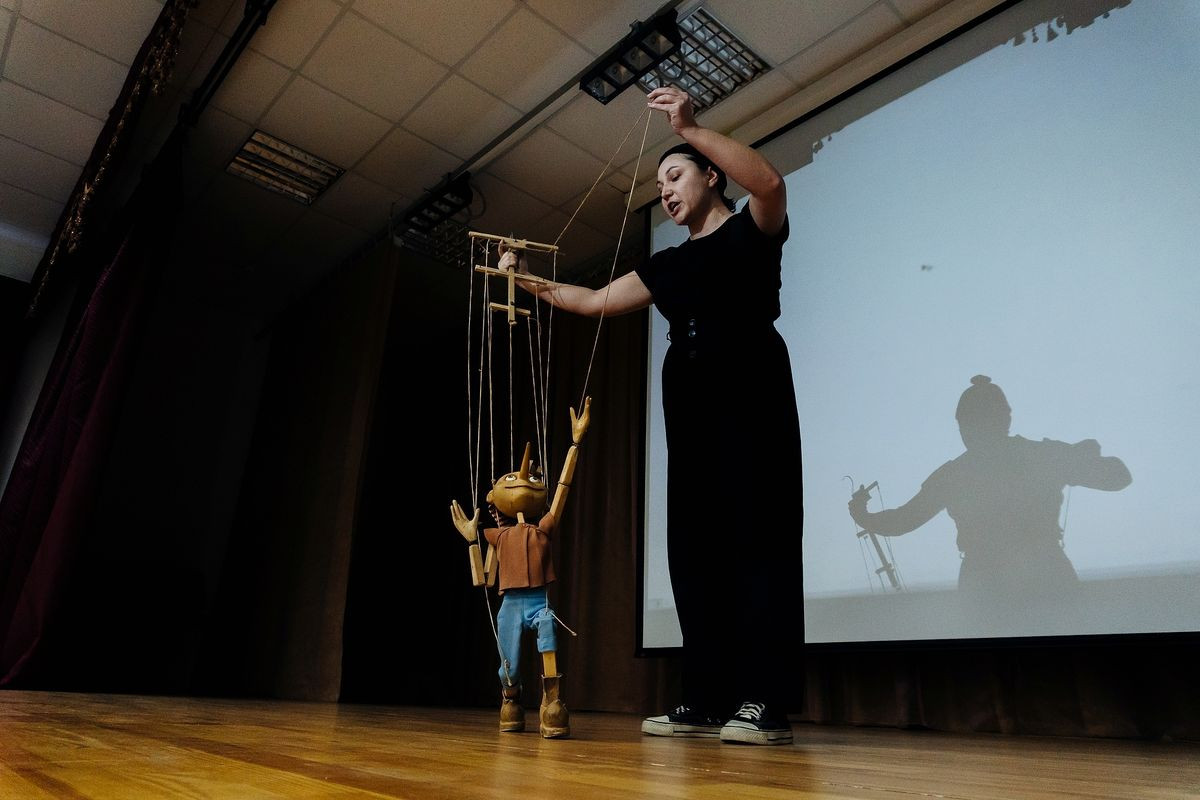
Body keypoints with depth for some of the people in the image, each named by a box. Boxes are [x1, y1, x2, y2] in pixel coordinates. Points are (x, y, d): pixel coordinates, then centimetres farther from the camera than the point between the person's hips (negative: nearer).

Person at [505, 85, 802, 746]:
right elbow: (595, 302, 26)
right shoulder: (667, 266, 25)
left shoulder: (752, 231, 10)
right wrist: (529, 281, 19)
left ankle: (763, 704, -10)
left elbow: (770, 182, -14)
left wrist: (688, 128, -17)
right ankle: (707, 701, 1)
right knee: (695, 548, -2)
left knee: (758, 539, -11)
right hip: (689, 404, 6)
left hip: (750, 391, -6)